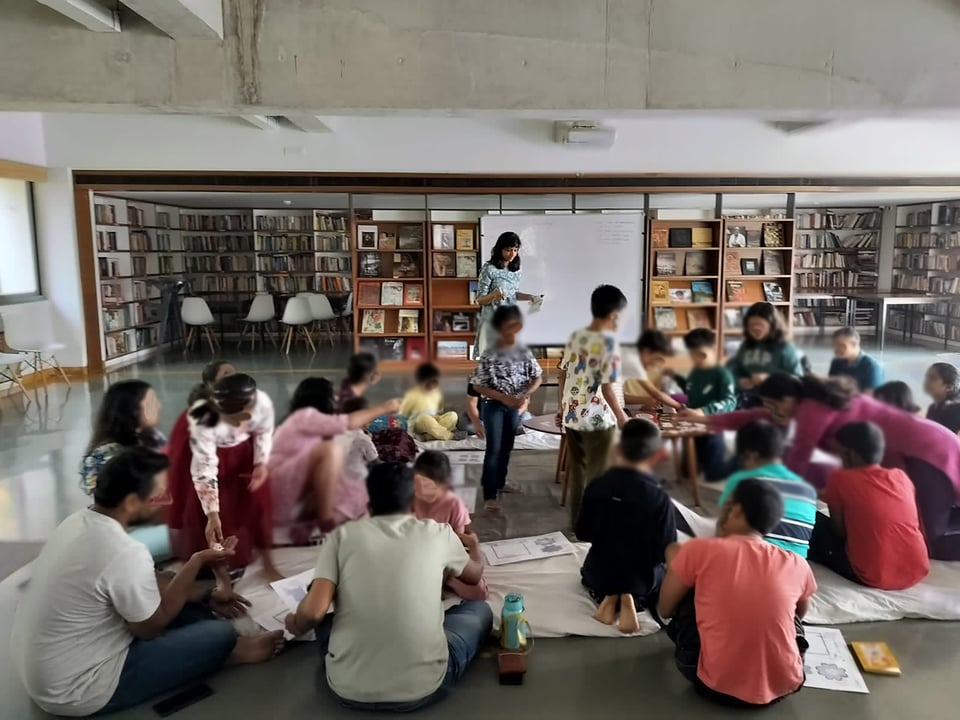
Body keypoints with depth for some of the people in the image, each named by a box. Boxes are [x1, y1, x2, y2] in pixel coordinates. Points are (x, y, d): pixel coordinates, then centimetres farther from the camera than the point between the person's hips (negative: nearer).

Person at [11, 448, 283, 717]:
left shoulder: (80, 520, -4)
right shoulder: (126, 554, -32)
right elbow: (151, 627, -14)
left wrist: (207, 597, 9)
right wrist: (198, 561, -11)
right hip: (74, 691, -9)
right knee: (220, 634, -6)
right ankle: (228, 651, 26)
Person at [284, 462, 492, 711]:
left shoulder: (342, 535, 0)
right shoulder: (438, 533, 2)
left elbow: (313, 611, -10)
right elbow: (475, 576, 23)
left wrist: (296, 626, 14)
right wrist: (473, 546, 46)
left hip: (348, 689, 2)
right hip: (423, 687, -1)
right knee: (480, 609, 25)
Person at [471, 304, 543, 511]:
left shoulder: (523, 351, -4)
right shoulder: (490, 355, -16)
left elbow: (537, 377, 2)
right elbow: (478, 386, -14)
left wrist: (524, 395, -15)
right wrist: (504, 397, -21)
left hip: (514, 406, 4)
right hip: (494, 406, -4)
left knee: (507, 447, 16)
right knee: (493, 449, -7)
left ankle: (500, 482, 35)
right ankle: (489, 496, -5)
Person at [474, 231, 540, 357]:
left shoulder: (516, 270, 8)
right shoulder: (489, 269, -10)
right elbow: (480, 300, -9)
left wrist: (529, 296, 2)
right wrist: (494, 295, -29)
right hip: (492, 321, -5)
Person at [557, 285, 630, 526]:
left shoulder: (575, 336, 4)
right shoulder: (609, 342, -17)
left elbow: (562, 376, 10)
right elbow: (607, 389, -19)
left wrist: (561, 407, 21)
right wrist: (622, 418, -7)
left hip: (572, 415, 7)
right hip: (597, 419, -7)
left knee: (576, 469, 17)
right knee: (596, 474, 7)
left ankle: (576, 519, 28)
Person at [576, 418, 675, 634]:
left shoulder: (596, 486, -16)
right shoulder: (659, 498, -23)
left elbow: (582, 533, -6)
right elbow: (665, 550, -17)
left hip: (599, 573, 3)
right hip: (641, 579, -2)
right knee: (665, 578, 31)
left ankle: (607, 597, 5)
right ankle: (634, 600, 1)